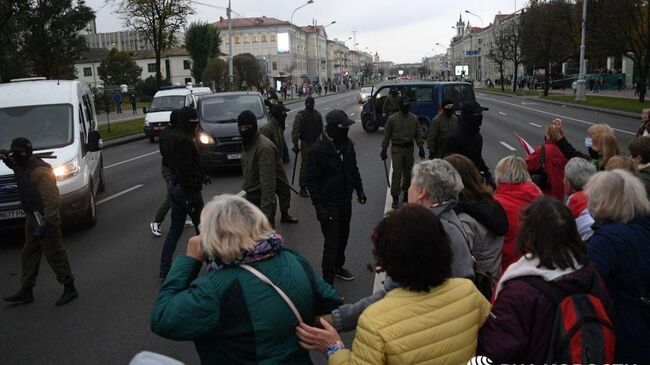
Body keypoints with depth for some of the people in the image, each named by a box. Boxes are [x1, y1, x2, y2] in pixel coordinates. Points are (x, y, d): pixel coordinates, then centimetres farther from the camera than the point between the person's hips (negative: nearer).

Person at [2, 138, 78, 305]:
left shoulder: (40, 171, -24)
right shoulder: (25, 166, 5)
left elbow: (52, 200, -27)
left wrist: (45, 224, -31)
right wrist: (8, 161, 12)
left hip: (45, 218, -10)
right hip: (32, 217, 10)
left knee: (54, 254, -1)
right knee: (29, 254, 16)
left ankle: (70, 288, 12)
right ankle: (26, 291, 27)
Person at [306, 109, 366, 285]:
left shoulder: (347, 144, 4)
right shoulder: (319, 150, -19)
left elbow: (354, 169, 17)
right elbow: (312, 179, -16)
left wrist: (360, 190, 10)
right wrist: (319, 206, -19)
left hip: (345, 201, 7)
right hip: (329, 204, -7)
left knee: (343, 237, 20)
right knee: (332, 243, -4)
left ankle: (338, 267, 41)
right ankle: (328, 279, 9)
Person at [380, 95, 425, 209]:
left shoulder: (414, 118, 3)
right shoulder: (392, 119, -6)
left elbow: (417, 134, 9)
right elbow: (386, 135, -2)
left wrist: (421, 147, 4)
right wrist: (384, 150, -3)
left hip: (409, 148, 3)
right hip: (397, 149, -3)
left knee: (408, 173, 13)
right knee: (397, 174, -6)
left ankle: (406, 193, 28)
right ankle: (395, 197, -1)